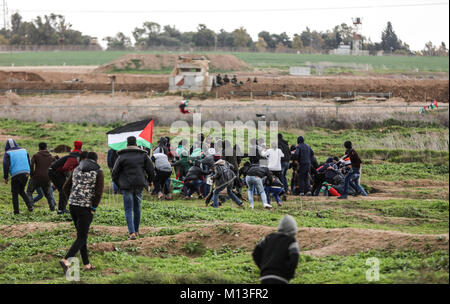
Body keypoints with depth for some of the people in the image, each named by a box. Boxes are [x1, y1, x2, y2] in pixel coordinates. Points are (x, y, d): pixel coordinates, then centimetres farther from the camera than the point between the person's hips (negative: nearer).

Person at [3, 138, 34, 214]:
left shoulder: (7, 153, 0)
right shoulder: (23, 151, 13)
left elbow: (6, 165, -9)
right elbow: (29, 162, 14)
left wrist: (5, 177, -3)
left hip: (15, 175, -4)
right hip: (25, 173, 4)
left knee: (15, 194, 8)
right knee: (21, 191, 21)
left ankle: (16, 211, 4)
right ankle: (30, 205, 1)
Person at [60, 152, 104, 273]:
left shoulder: (76, 170, 12)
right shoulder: (99, 172, -4)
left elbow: (65, 188, 10)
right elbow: (99, 193, -14)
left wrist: (73, 201, 14)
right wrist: (93, 209, -6)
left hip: (72, 205, 6)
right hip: (86, 208, -6)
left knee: (82, 235, 17)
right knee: (81, 238, -3)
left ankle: (86, 264, 19)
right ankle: (66, 260, -23)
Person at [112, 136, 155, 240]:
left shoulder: (122, 156, -3)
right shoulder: (143, 155, 4)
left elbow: (115, 172, -2)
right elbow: (151, 171, 4)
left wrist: (118, 184, 12)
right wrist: (148, 181, 20)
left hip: (126, 185, -3)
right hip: (139, 185, 3)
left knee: (128, 210, 0)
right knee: (137, 208, 17)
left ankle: (132, 232, -13)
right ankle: (136, 230, 25)